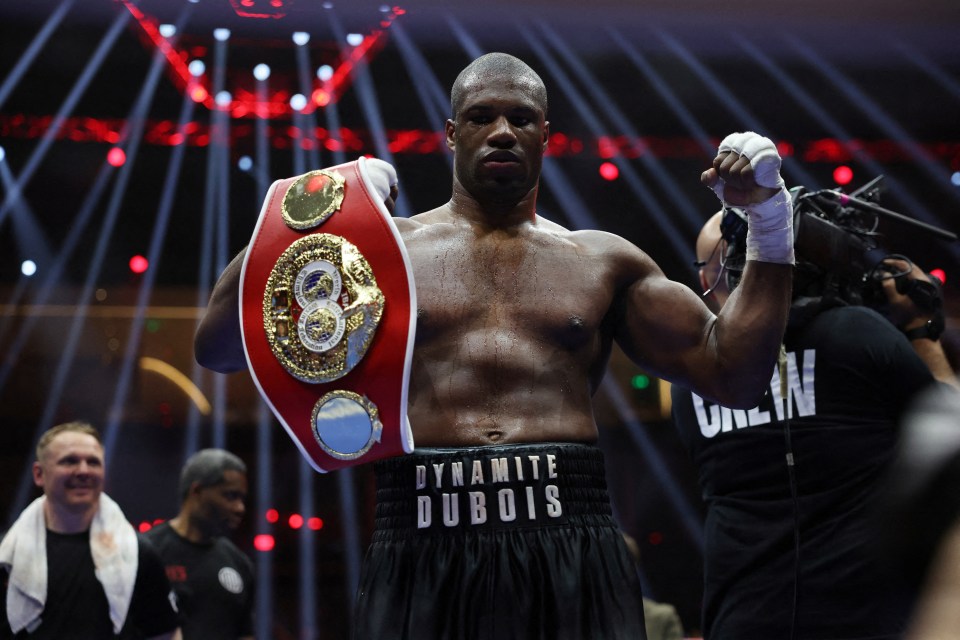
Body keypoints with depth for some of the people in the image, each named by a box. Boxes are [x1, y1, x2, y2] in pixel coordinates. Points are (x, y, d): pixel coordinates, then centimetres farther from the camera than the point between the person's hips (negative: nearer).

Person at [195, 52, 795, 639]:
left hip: (574, 554, 1)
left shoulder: (604, 261, 17)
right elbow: (219, 348, 5)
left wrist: (769, 216, 7)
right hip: (425, 555, -1)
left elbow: (733, 375, 14)